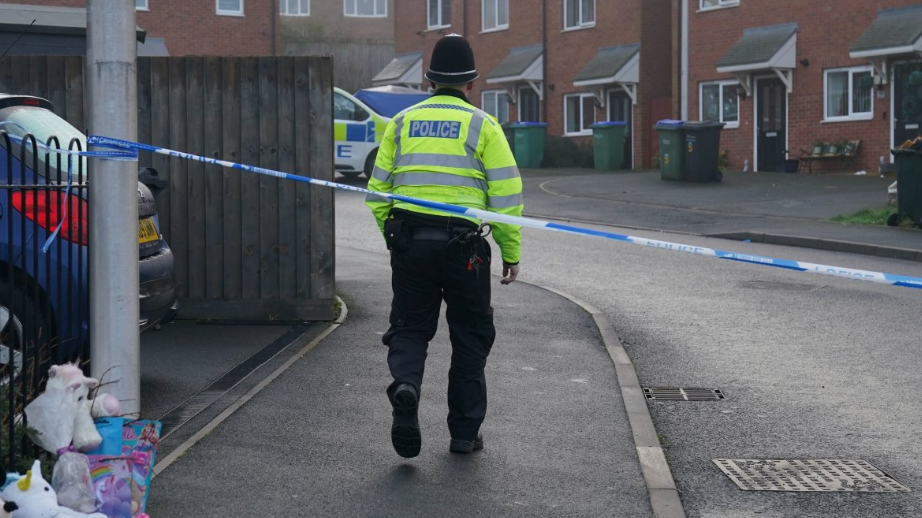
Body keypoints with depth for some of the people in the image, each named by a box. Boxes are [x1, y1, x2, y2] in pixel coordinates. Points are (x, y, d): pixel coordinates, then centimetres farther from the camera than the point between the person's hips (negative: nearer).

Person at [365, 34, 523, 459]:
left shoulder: (402, 122, 10)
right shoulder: (482, 125, 1)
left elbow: (377, 190, 10)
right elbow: (506, 193, -4)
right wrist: (511, 252, 3)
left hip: (409, 243, 2)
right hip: (463, 245, -2)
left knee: (410, 327, 12)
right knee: (470, 336, 12)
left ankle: (405, 385, -19)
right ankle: (465, 432, 14)